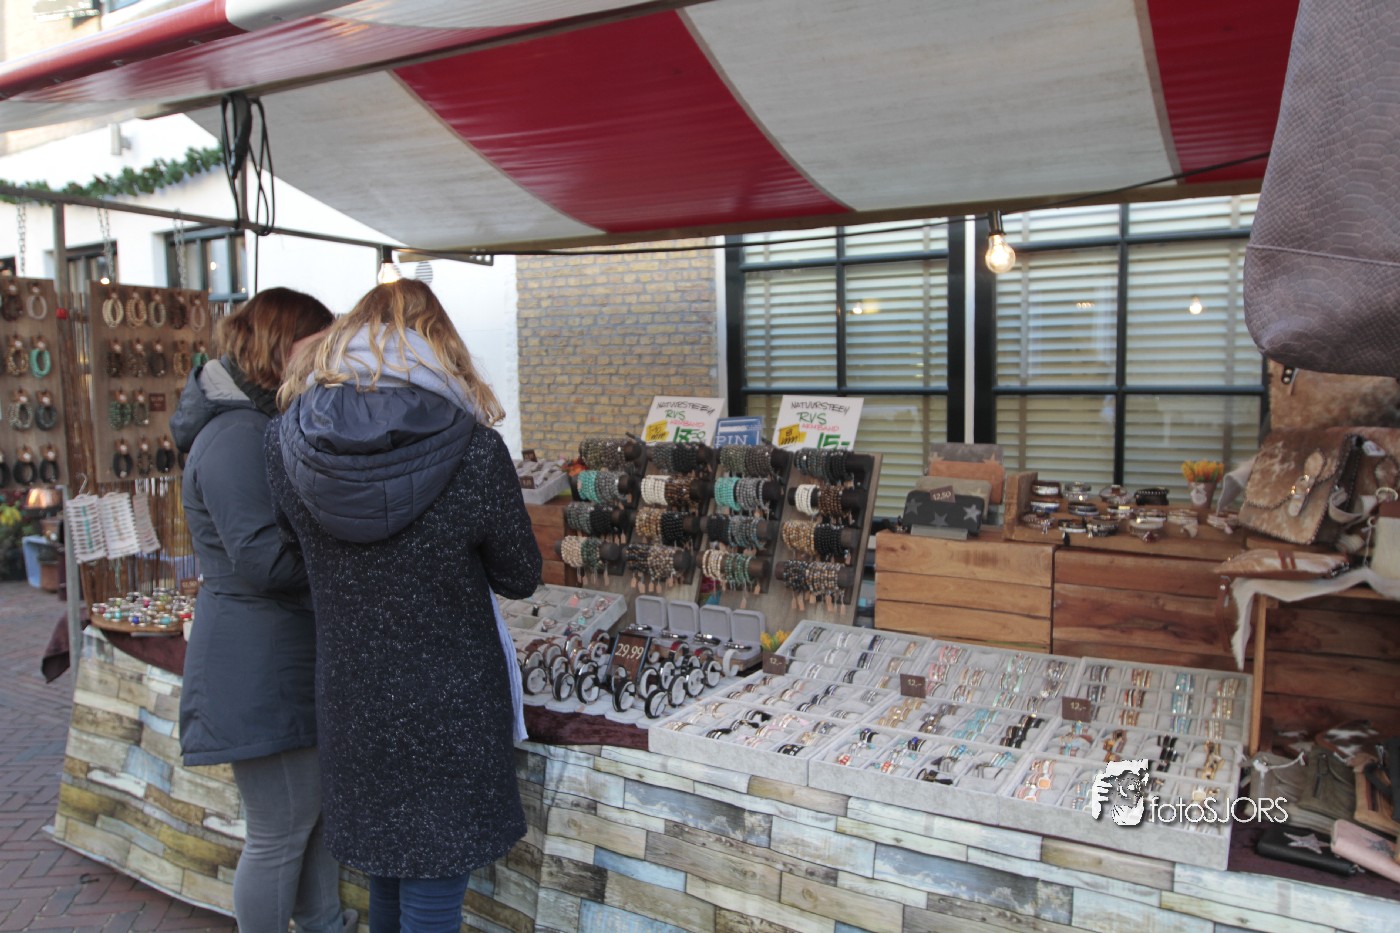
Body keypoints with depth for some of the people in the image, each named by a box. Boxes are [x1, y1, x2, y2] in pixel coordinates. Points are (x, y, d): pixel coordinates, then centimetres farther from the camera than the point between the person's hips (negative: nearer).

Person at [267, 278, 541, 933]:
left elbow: (298, 552, 8)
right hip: (446, 710, -4)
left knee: (384, 873, 24)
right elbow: (519, 578, -5)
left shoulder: (286, 441, -7)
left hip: (349, 704, 4)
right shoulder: (471, 446, -18)